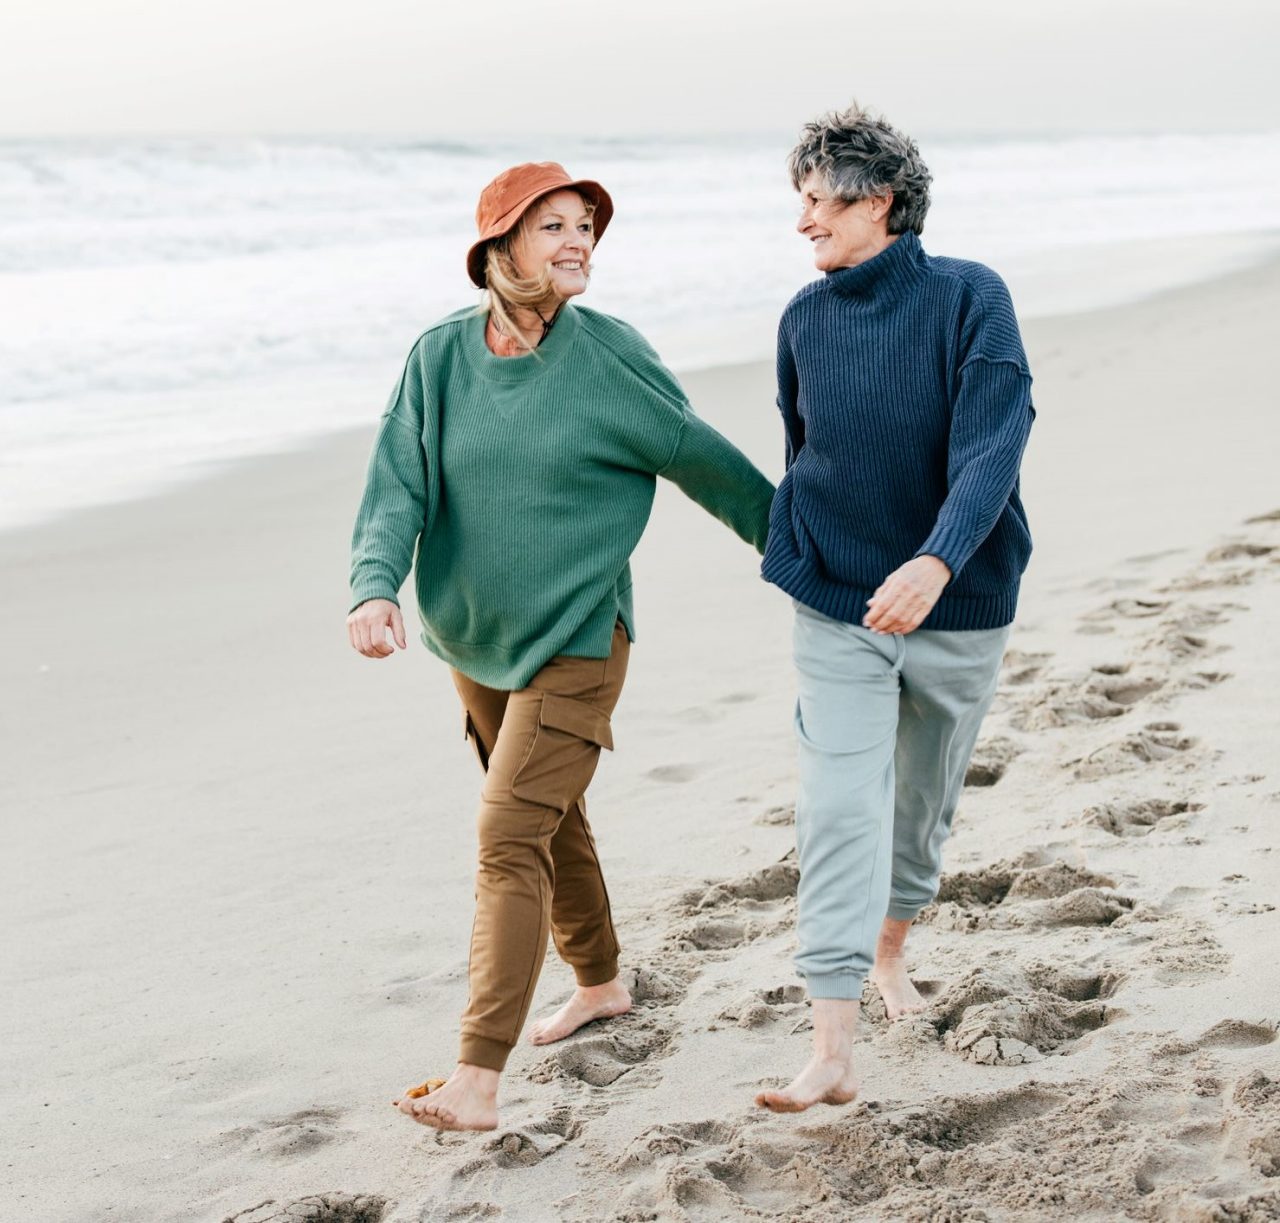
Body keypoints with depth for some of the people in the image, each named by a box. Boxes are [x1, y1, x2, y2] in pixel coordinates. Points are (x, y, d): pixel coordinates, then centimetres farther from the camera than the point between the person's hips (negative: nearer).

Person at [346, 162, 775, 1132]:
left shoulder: (611, 356, -10)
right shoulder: (441, 356, -2)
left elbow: (706, 462, 2)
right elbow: (398, 484, -9)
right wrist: (376, 586, -26)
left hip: (575, 642, -5)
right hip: (477, 641, 5)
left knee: (510, 840, -14)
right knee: (551, 823, 20)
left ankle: (478, 1081, -16)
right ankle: (601, 984, 43)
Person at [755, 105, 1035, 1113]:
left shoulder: (970, 298, -13)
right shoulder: (806, 319, -1)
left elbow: (993, 443, -24)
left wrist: (937, 561, -38)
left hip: (959, 606, -1)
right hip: (838, 612, 1)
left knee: (925, 800, 16)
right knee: (840, 812, -10)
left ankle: (891, 947, 44)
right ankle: (834, 1053, -13)